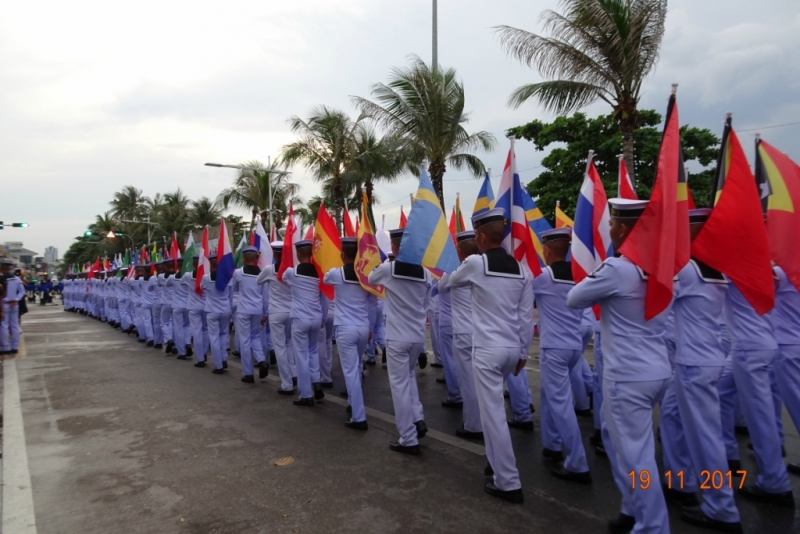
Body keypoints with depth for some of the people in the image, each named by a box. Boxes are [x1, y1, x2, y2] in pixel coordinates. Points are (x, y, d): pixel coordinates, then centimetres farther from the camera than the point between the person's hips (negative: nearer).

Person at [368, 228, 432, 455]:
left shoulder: (388, 268, -11)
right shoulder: (424, 273, -1)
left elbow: (370, 279, 11)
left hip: (398, 337, -4)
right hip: (418, 336, 5)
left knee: (400, 385, 4)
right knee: (408, 375, 27)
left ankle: (408, 439, 8)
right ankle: (418, 419, 19)